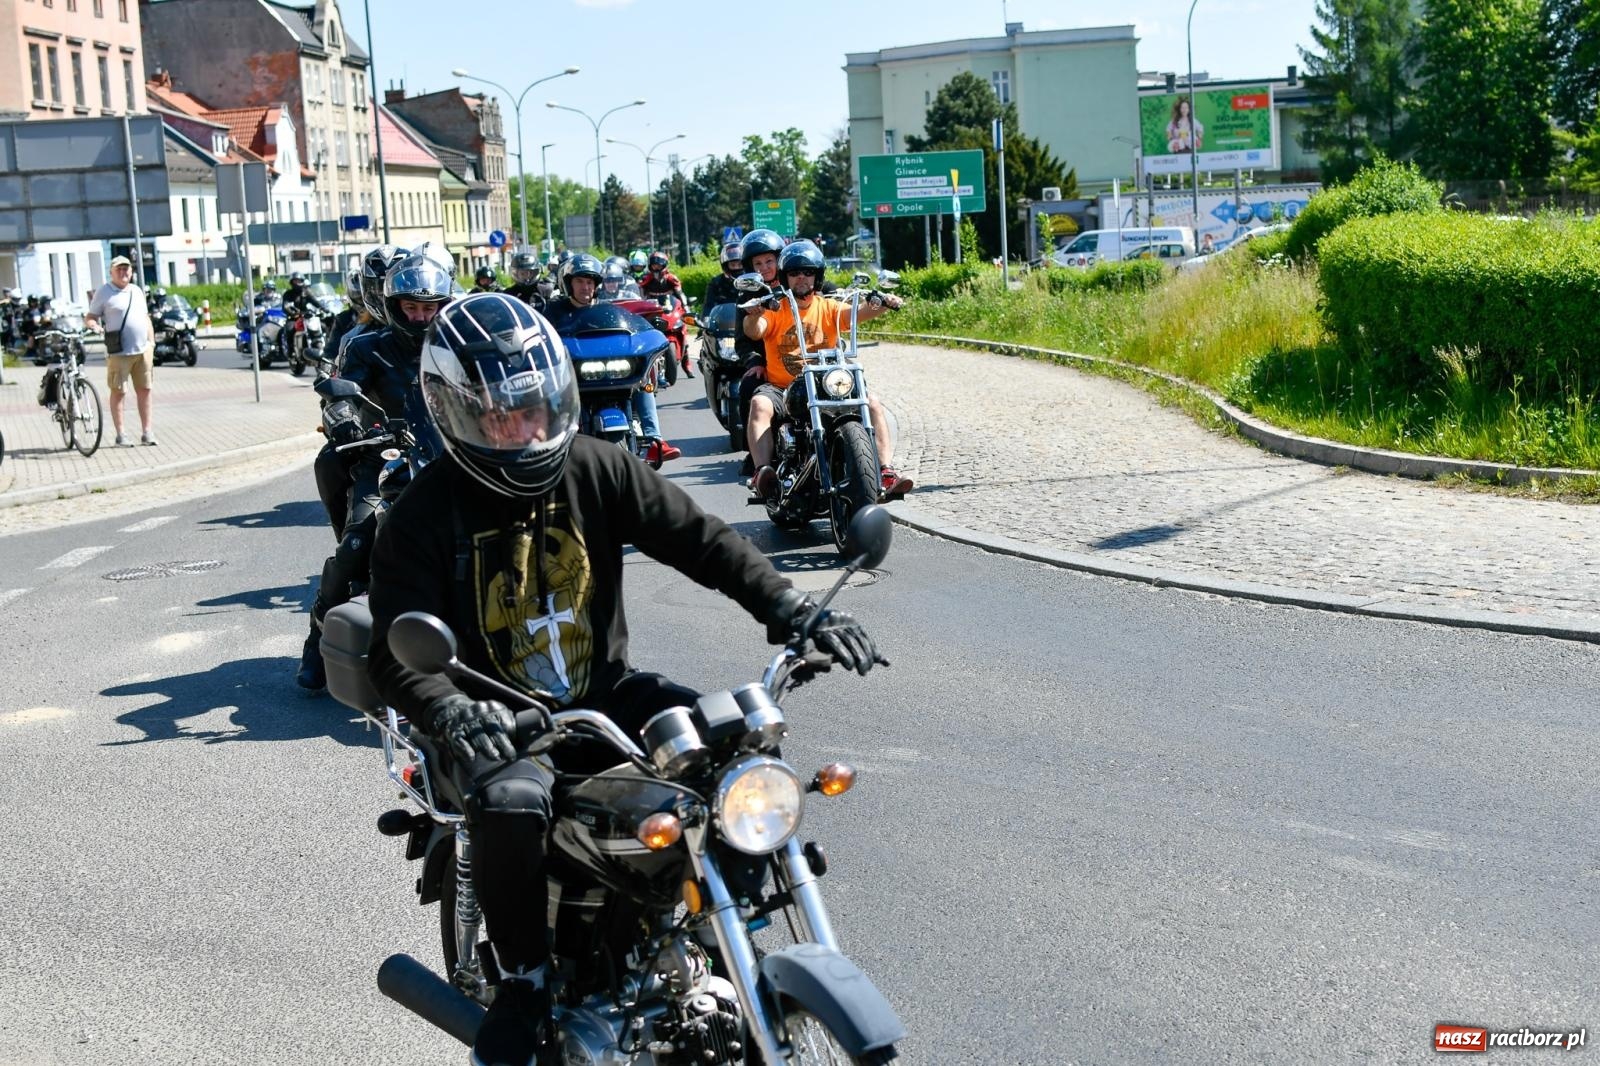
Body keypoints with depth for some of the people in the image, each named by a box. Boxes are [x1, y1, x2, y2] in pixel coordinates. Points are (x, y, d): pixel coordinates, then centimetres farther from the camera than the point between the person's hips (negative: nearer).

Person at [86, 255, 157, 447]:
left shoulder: (137, 291, 16)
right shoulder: (103, 292, 0)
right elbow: (90, 317, 0)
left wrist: (151, 342, 13)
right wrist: (95, 326, -22)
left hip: (143, 350, 5)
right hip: (118, 352, -5)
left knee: (144, 390, 5)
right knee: (117, 392, -1)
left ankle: (146, 431, 11)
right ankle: (120, 434, 3)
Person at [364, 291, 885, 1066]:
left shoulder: (595, 471, -1)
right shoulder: (426, 516, -11)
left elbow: (695, 537, -6)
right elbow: (395, 652, -17)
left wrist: (792, 611, -19)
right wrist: (452, 717, -39)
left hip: (604, 692, 4)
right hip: (502, 723, -4)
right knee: (512, 804, -36)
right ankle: (524, 986, -10)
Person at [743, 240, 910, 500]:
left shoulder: (828, 308, 11)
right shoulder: (774, 309, 5)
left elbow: (857, 313, -9)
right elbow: (754, 332, -15)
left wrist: (881, 304, -30)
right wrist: (755, 312, -38)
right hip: (781, 387, -2)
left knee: (872, 403, -17)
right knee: (760, 404, -34)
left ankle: (886, 473, -22)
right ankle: (762, 471, -45)